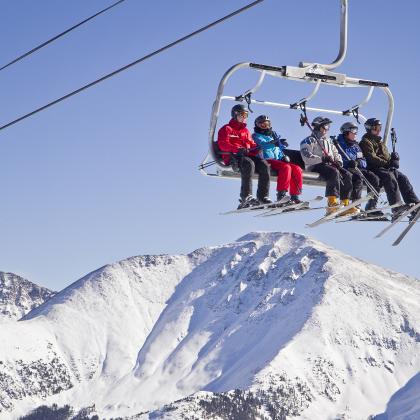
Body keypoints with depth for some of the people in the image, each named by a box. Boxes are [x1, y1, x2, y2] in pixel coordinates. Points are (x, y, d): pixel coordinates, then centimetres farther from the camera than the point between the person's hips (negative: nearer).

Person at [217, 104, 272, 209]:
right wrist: (237, 149, -23)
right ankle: (246, 196, -41)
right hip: (232, 157, -6)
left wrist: (257, 148, -1)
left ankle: (263, 196, -27)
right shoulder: (226, 129, 12)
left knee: (264, 165, -23)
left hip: (248, 155, 6)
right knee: (249, 163, -38)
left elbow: (252, 144, 25)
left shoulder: (245, 130, 33)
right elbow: (222, 144, -5)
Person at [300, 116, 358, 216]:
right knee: (334, 172, -35)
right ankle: (332, 202, -43)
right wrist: (322, 159, -18)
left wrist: (338, 161, 5)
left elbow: (336, 154, 29)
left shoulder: (328, 140, 30)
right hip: (315, 166, -7)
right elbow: (306, 156, -9)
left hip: (330, 164, 7)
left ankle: (345, 204, -25)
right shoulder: (309, 140, 6)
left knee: (347, 175, -17)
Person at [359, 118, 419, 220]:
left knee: (403, 178, -15)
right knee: (390, 177, -34)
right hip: (375, 169, -8)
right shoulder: (366, 142, 3)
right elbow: (371, 158, -11)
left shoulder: (379, 142, 33)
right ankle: (396, 208, -49)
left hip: (387, 168, 8)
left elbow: (387, 156, 27)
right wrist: (387, 163, -16)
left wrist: (394, 158, 2)